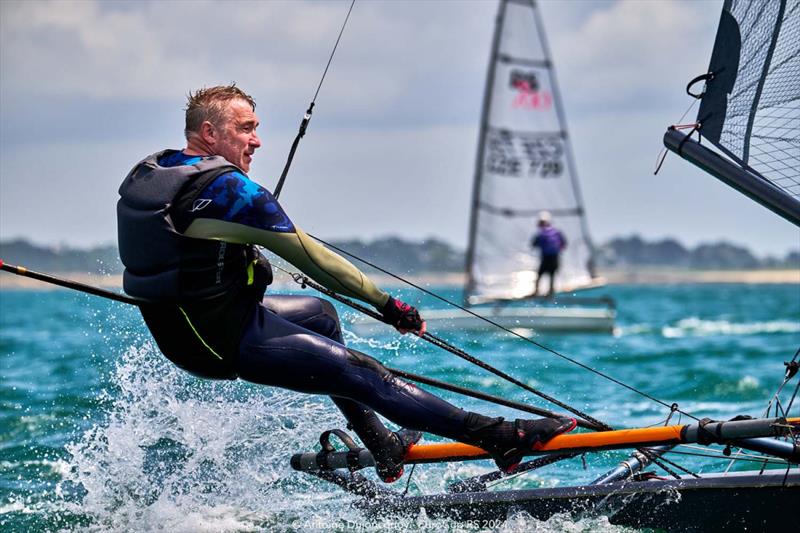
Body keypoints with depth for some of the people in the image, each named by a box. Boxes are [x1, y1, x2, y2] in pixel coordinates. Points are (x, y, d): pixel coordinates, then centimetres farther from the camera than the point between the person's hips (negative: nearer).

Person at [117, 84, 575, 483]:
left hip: (173, 330, 10)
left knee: (319, 313, 27)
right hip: (226, 342, -10)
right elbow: (308, 255, -17)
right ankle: (498, 436, -7)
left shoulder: (146, 174, 6)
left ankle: (380, 445, 29)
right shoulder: (230, 189, -21)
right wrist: (386, 302, -10)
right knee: (364, 374, -8)